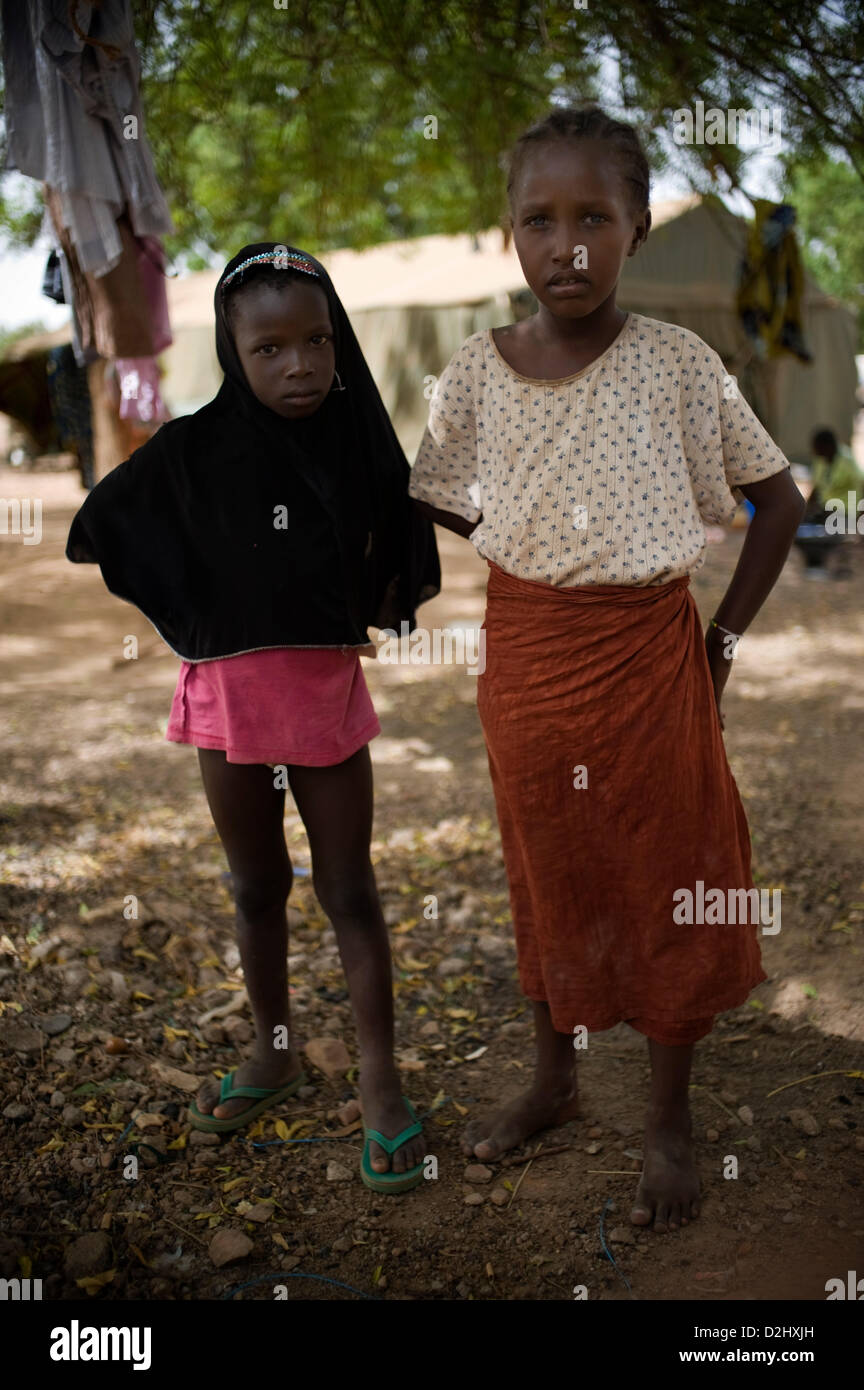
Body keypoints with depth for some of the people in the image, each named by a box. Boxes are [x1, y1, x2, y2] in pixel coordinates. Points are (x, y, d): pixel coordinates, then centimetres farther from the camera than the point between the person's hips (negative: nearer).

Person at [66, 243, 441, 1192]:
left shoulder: (356, 440, -4)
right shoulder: (194, 451, -10)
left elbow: (401, 548, 13)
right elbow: (94, 532, -2)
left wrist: (376, 609, -1)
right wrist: (192, 620, -3)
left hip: (328, 686, 0)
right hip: (230, 689, 0)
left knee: (349, 892, 5)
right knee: (257, 888, 15)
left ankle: (380, 1087, 14)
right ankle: (274, 1054, 34)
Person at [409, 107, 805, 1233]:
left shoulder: (677, 363, -9)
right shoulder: (478, 368, -4)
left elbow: (780, 498, -1)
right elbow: (440, 505, 10)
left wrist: (725, 637, -4)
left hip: (650, 654, -2)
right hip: (523, 656, 2)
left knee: (669, 880, 8)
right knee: (547, 868, 16)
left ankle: (671, 1119, 27)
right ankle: (555, 1080, 38)